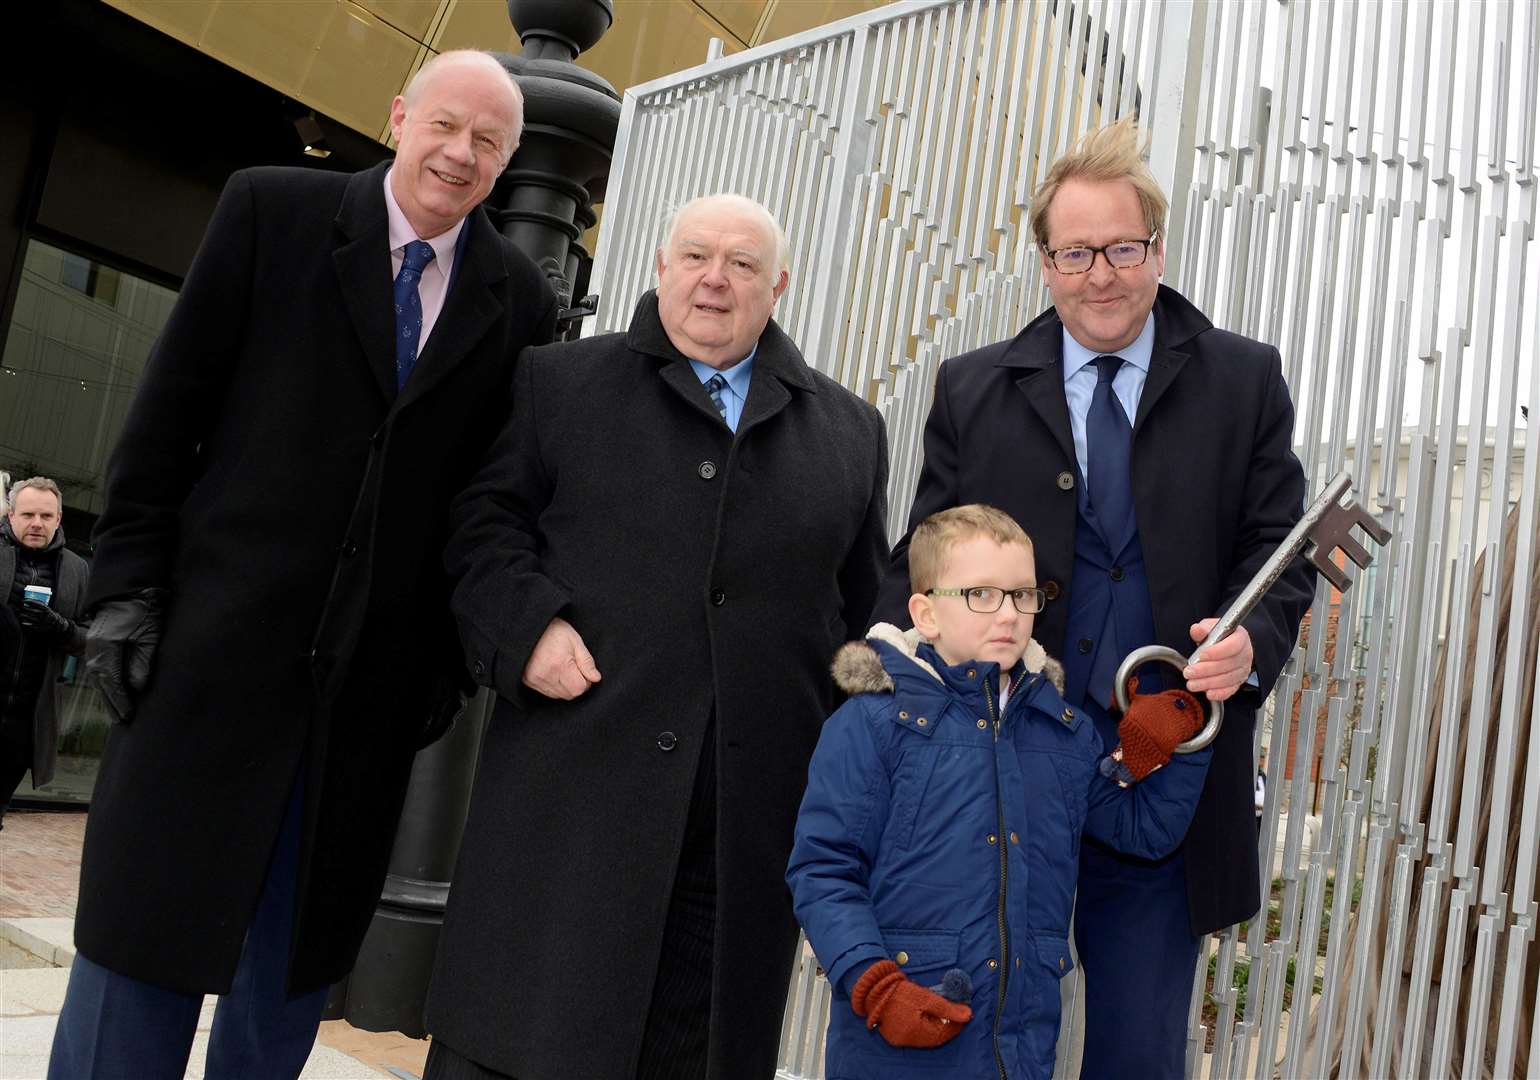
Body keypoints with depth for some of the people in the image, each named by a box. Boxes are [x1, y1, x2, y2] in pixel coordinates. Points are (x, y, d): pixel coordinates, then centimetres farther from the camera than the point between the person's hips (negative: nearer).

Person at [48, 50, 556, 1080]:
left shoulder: (520, 298, 4)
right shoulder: (272, 208, 1)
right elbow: (171, 407, 0)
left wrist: (453, 653, 4)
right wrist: (127, 585, -4)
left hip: (377, 674, 2)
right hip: (220, 637, -1)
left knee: (299, 945, 13)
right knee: (146, 912, 6)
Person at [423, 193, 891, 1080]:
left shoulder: (850, 431, 14)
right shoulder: (561, 383, 10)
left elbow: (869, 603, 13)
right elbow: (488, 520, 8)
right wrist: (527, 623, -11)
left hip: (751, 812, 2)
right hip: (573, 783, -1)